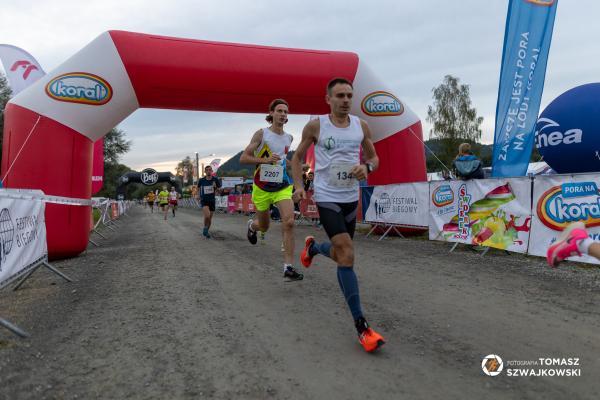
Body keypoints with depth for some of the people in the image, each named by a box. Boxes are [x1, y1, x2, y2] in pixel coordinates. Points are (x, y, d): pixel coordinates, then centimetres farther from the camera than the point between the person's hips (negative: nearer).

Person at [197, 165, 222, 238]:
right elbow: (198, 188, 15)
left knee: (210, 218, 11)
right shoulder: (201, 180, -3)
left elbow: (219, 189, 3)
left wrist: (216, 187, -17)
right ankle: (205, 229, 0)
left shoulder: (215, 179, -3)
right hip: (204, 200, -2)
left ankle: (206, 232, 32)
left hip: (212, 200, 2)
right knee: (207, 216, -24)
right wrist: (199, 196, 5)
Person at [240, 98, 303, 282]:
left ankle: (288, 268, -17)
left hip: (283, 186, 2)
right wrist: (265, 160, -24)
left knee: (289, 222, -20)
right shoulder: (261, 134, -7)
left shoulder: (289, 137, 7)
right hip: (262, 187, -2)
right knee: (264, 226, 14)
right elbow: (243, 158, -12)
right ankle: (252, 226, 54)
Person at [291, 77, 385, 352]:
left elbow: (374, 158, 13)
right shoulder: (315, 126, -5)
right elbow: (297, 157, 6)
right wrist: (298, 186, -8)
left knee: (341, 255, 17)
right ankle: (361, 325, -12)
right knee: (347, 253, -18)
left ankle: (313, 247, 53)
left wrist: (366, 167, -10)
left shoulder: (361, 126, 4)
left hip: (351, 198, 5)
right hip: (327, 198, -5)